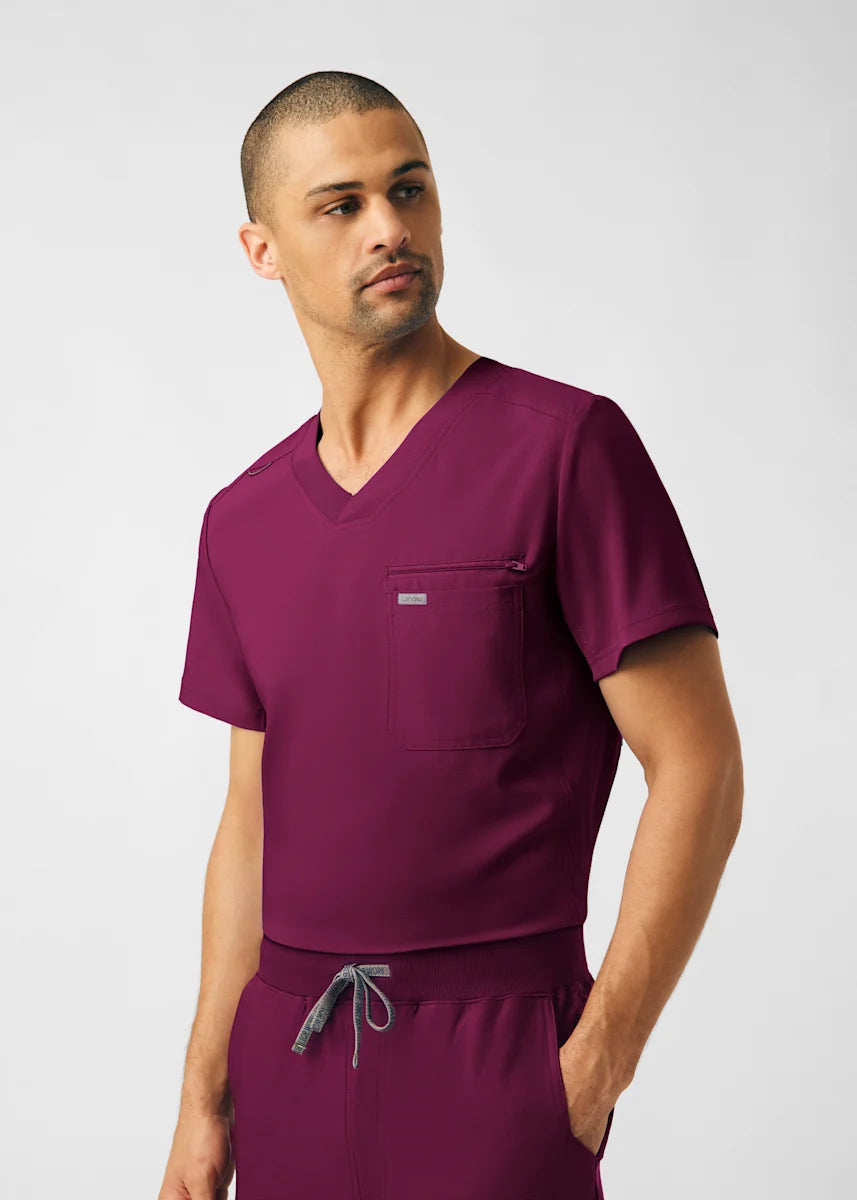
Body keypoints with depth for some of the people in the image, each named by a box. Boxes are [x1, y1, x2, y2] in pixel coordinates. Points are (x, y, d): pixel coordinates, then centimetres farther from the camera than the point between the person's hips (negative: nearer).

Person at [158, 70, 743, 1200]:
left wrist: (597, 1067, -13)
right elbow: (254, 821, 13)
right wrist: (206, 1100, 9)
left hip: (493, 1055, -5)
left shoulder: (566, 445, -9)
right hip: (290, 1054, 5)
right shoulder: (243, 521, 8)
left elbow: (699, 770, -10)